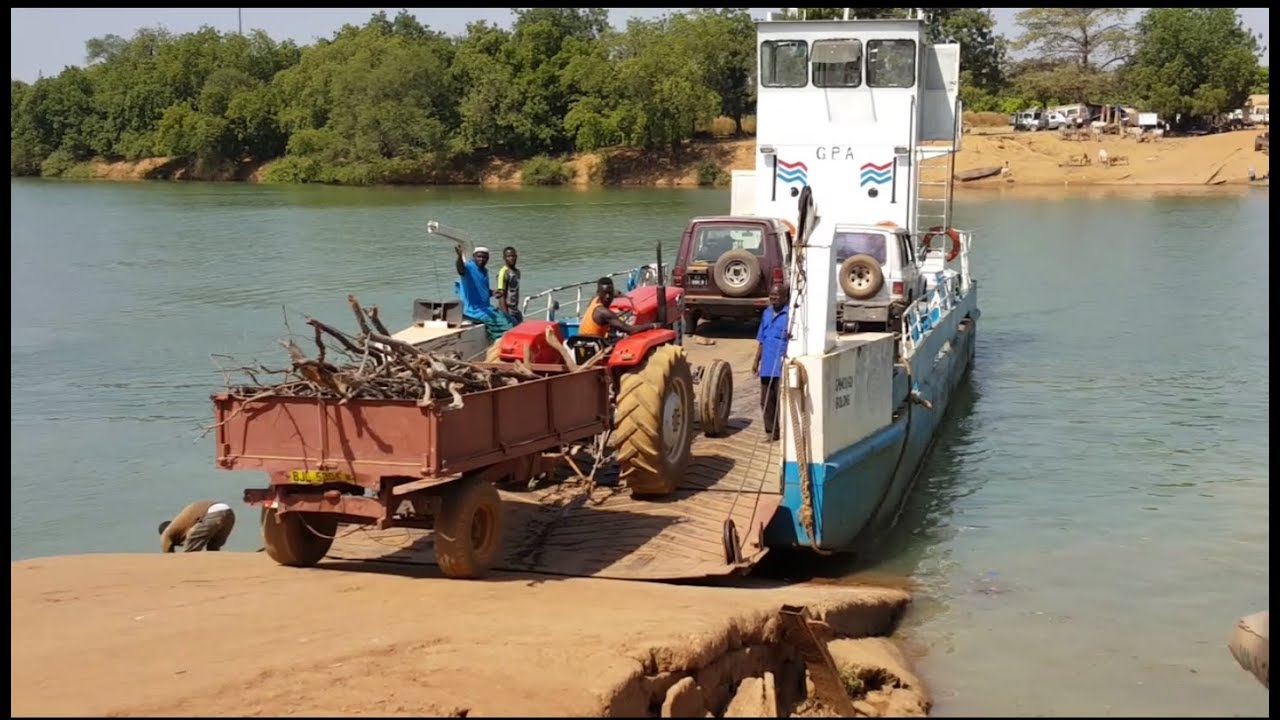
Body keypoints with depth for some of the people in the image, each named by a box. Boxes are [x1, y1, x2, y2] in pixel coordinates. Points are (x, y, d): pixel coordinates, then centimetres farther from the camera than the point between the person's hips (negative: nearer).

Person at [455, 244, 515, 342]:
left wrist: (493, 293, 2)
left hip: (486, 308, 9)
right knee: (503, 324, -18)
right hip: (473, 310, -9)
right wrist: (460, 256, -58)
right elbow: (461, 269, -37)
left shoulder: (484, 271, 14)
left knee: (511, 322, 6)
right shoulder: (469, 267, -12)